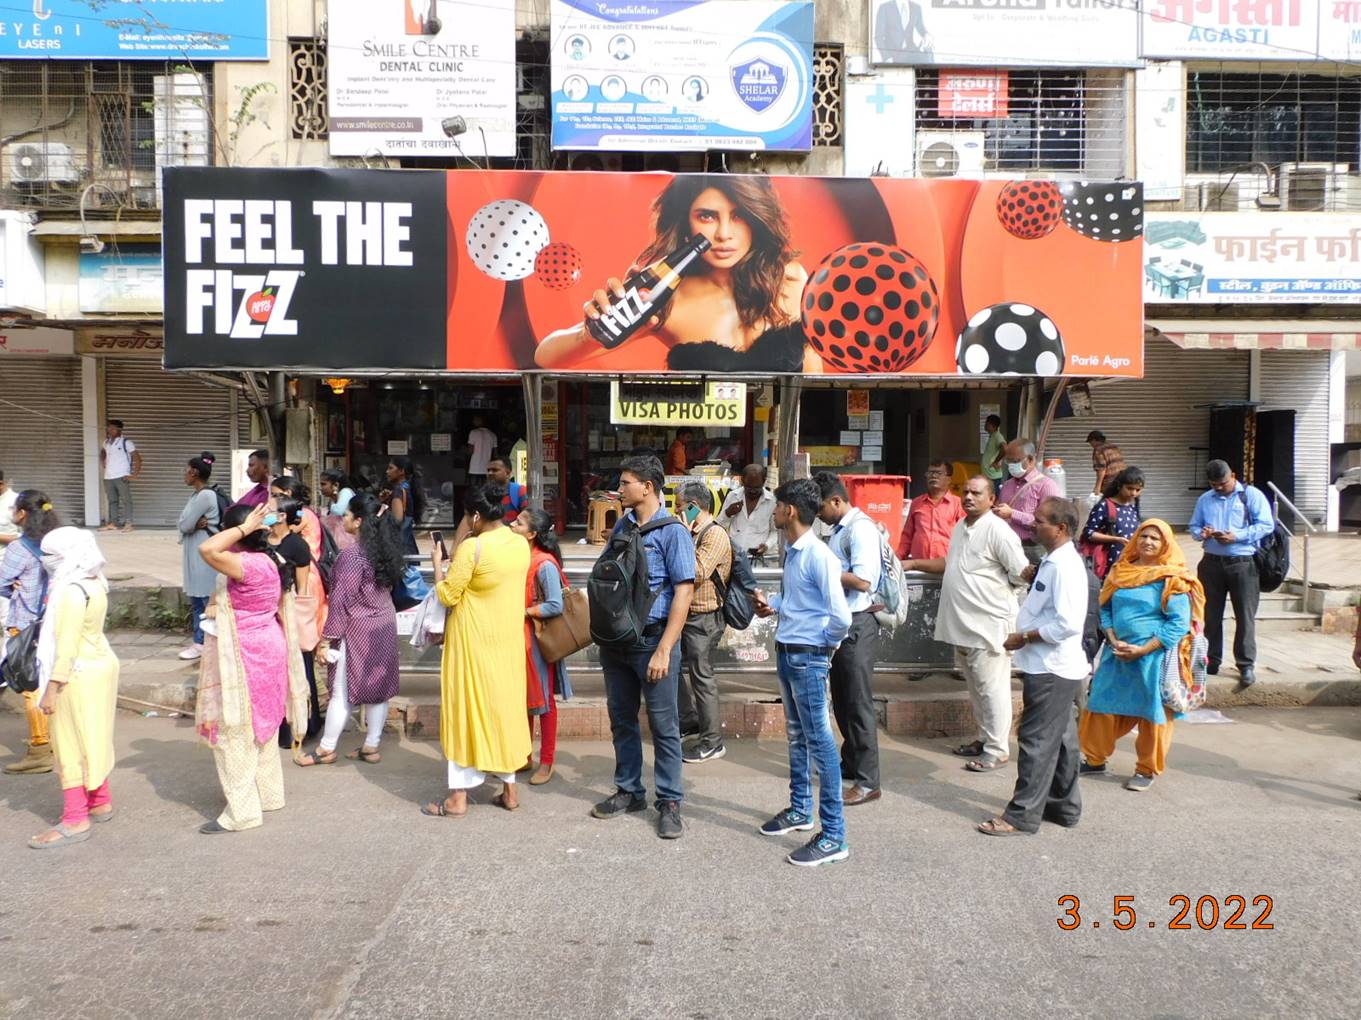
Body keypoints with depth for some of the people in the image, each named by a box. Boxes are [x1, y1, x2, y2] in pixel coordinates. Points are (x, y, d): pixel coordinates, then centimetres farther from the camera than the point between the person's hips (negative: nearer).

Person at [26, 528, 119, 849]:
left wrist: (52, 688, -20)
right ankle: (100, 803, 30)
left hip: (79, 674, -9)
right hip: (98, 666, 9)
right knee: (89, 740, 19)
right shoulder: (94, 585, 8)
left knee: (71, 744, -1)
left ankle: (75, 821, 5)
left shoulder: (72, 591, -20)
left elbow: (67, 645, -22)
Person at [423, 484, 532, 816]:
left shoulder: (472, 547, -19)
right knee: (503, 706, 15)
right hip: (508, 640, 6)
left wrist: (438, 563, 1)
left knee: (468, 710, 3)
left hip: (475, 642, -6)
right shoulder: (522, 544, 1)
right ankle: (508, 788, 21)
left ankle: (458, 796, 10)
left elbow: (447, 596, -13)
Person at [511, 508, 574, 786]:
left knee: (542, 700, 5)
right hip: (517, 638, 7)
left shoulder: (544, 564, -19)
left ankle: (547, 762, 17)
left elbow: (556, 606, -24)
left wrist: (523, 612, -19)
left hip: (537, 639, -7)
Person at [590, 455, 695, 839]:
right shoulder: (622, 525, 8)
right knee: (621, 720, 15)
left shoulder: (672, 532, -11)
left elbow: (684, 592, -15)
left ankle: (669, 801, 15)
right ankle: (629, 790, 30)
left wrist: (664, 650, -19)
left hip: (652, 638, -6)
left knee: (663, 725, 3)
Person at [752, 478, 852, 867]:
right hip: (786, 654, 9)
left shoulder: (819, 556, -20)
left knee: (820, 742, -4)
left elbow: (840, 617, -24)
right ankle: (800, 810, 36)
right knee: (797, 736, 20)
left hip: (808, 659, -9)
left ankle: (833, 836, 3)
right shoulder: (791, 552, 8)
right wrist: (773, 603, 5)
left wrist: (824, 644, -7)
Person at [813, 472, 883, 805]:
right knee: (841, 700, 19)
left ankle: (868, 782, 3)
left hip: (857, 625, -10)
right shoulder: (840, 529, 14)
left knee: (858, 703, -5)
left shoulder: (860, 528, -16)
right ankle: (850, 764, 33)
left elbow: (862, 581, -24)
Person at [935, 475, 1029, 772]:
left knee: (992, 689, -1)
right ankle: (984, 739, 29)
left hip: (988, 624, -9)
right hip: (963, 623, 9)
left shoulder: (997, 530, -14)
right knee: (976, 688, 18)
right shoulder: (960, 527, 13)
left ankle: (996, 750, 6)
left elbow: (1020, 572, -16)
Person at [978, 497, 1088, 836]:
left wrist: (1024, 637, -19)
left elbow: (1068, 624, -27)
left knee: (1037, 740, -3)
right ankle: (1065, 806, 30)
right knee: (1059, 738, 18)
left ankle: (1022, 815, 5)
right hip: (1050, 667, 10)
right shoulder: (1053, 562, 11)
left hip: (1052, 671, -10)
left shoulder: (1064, 567, -21)